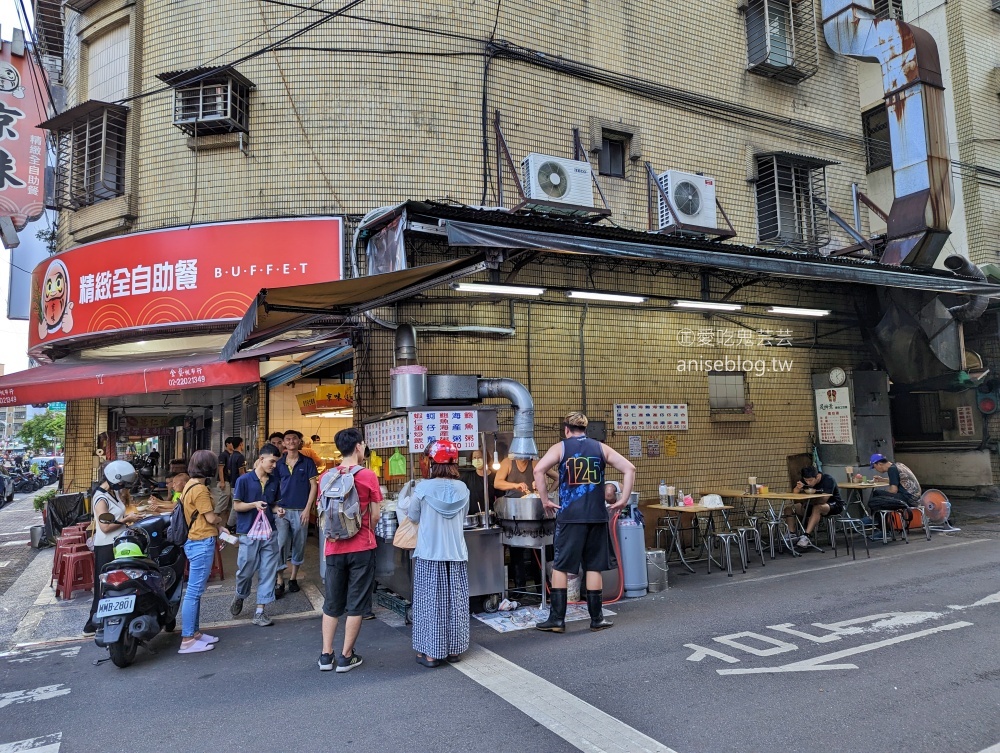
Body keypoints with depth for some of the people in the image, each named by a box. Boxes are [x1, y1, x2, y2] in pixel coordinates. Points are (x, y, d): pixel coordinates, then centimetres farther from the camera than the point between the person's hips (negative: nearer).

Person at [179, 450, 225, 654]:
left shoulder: (190, 485, 12)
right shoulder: (200, 489, -18)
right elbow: (211, 518, -15)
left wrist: (221, 530, 10)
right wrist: (221, 520, 7)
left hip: (195, 542, 10)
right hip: (202, 544, -10)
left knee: (195, 590, 16)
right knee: (194, 592, -4)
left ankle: (194, 632, 26)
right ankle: (187, 640, 2)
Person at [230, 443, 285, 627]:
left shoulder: (274, 481, 6)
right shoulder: (244, 480, -7)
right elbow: (236, 505, -4)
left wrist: (277, 510, -6)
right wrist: (254, 504, -21)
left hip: (269, 533, 4)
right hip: (249, 533, -3)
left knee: (267, 573, 3)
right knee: (246, 571, 6)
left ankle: (260, 612, 12)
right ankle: (240, 596, 38)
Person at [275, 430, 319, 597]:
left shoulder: (307, 462, 0)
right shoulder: (279, 464, 6)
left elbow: (313, 486, -1)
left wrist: (307, 509, -8)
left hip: (300, 511, -1)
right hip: (282, 510, 1)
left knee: (299, 545, 7)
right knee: (280, 545, -5)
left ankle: (293, 578, 23)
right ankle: (280, 582, 4)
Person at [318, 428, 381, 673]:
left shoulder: (327, 477, 0)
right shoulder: (368, 476, -10)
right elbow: (375, 515, -6)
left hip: (334, 548, 4)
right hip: (361, 548, -3)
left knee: (331, 603, 16)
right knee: (355, 605, 8)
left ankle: (326, 655, 22)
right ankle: (346, 657, 15)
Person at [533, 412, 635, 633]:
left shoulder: (560, 448, 2)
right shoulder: (601, 448, 9)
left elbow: (538, 470, -13)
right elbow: (629, 468, 3)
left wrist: (545, 500, -6)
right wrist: (623, 500, 5)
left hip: (570, 516, -2)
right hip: (597, 516, 3)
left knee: (560, 567, 7)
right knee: (594, 567, 11)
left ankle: (557, 619, 9)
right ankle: (597, 619, 17)